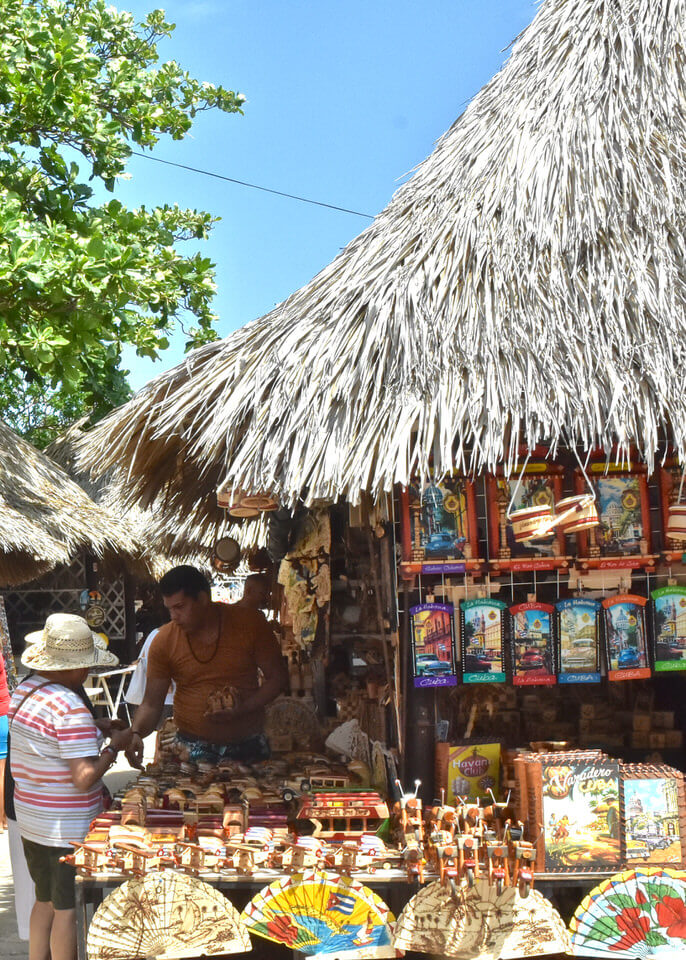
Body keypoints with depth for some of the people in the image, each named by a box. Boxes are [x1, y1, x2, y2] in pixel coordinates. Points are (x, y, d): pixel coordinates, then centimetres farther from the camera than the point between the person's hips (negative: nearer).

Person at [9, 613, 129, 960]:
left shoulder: (24, 690, 3)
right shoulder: (71, 710, -25)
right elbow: (84, 778, -27)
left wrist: (93, 729, 10)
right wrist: (114, 747, -14)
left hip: (31, 821, 9)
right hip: (68, 828, -9)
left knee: (45, 900, 22)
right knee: (68, 909, 5)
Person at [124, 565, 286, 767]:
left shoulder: (248, 623, -7)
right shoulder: (164, 641, -4)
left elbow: (276, 678, -1)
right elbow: (151, 704, -1)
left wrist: (241, 710, -16)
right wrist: (136, 733, -22)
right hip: (193, 749, 0)